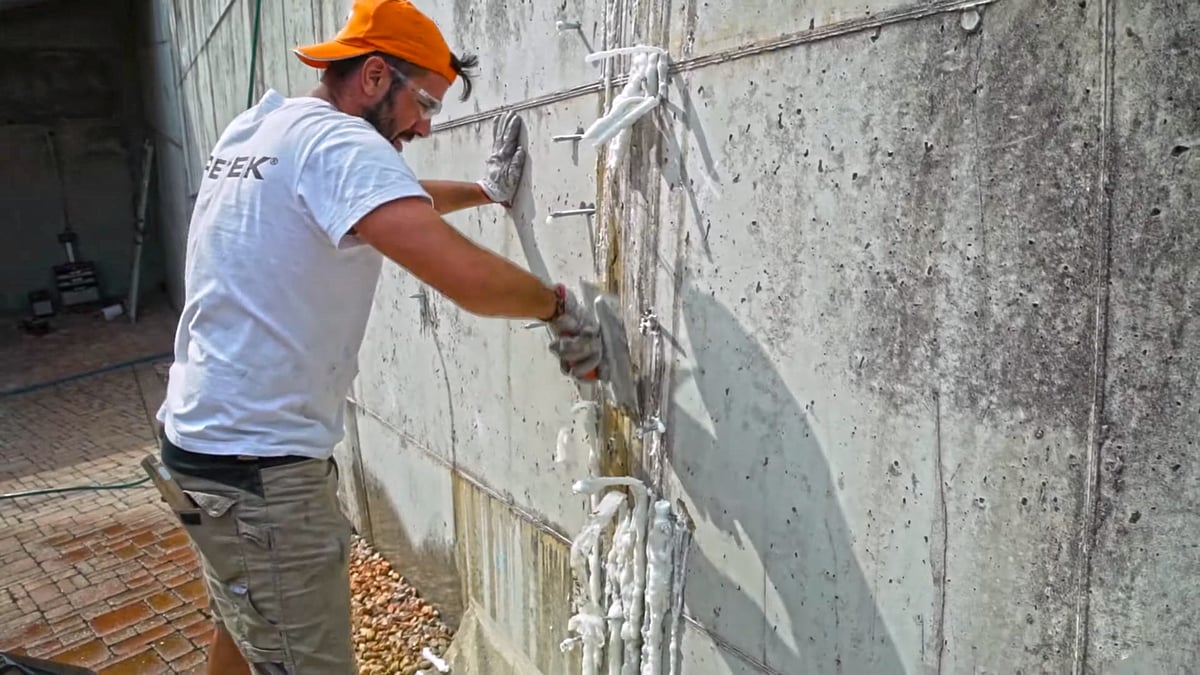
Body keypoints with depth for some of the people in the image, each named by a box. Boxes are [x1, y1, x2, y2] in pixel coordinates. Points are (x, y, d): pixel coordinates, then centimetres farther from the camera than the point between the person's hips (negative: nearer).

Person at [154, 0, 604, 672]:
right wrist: (558, 305, -13)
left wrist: (485, 190, 28)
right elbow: (468, 276, -31)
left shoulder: (260, 128, 11)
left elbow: (388, 199, 25)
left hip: (207, 434, 10)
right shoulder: (338, 142, -19)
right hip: (258, 464, -10)